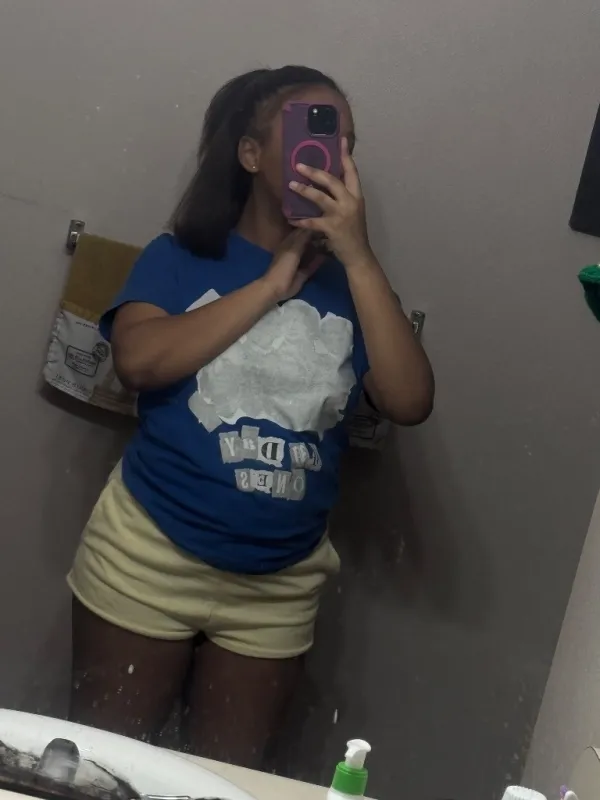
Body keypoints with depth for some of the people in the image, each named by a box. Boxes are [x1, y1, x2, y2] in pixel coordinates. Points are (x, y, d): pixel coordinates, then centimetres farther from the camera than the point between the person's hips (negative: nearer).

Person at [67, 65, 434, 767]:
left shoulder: (348, 284, 0)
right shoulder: (183, 256, -4)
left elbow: (409, 402, -13)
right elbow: (138, 360, -21)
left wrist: (357, 256, -16)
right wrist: (273, 282, -16)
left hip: (278, 588, 2)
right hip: (150, 558, -2)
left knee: (226, 779, 18)